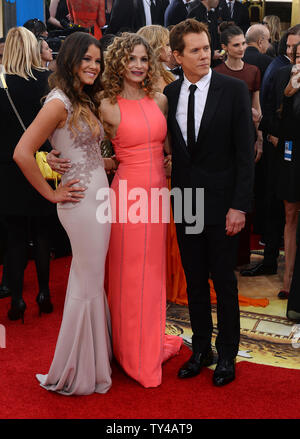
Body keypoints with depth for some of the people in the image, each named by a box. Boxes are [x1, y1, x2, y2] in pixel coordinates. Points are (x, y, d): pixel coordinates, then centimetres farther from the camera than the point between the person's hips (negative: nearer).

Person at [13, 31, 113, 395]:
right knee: (88, 285, 2)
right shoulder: (59, 102, -15)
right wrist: (52, 194, -15)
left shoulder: (84, 101, 14)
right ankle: (76, 373, 19)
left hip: (97, 198, 9)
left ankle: (92, 361, 32)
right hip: (82, 202, -9)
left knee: (90, 281, 16)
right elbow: (22, 153, -22)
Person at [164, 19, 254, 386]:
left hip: (221, 204, -3)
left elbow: (245, 152, -9)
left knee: (224, 282, 7)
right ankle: (201, 349, 30)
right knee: (194, 282, 13)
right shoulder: (169, 94, 5)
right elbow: (172, 149, 8)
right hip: (185, 203, 4)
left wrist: (239, 206, -14)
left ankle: (227, 355, 24)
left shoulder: (233, 89, -6)